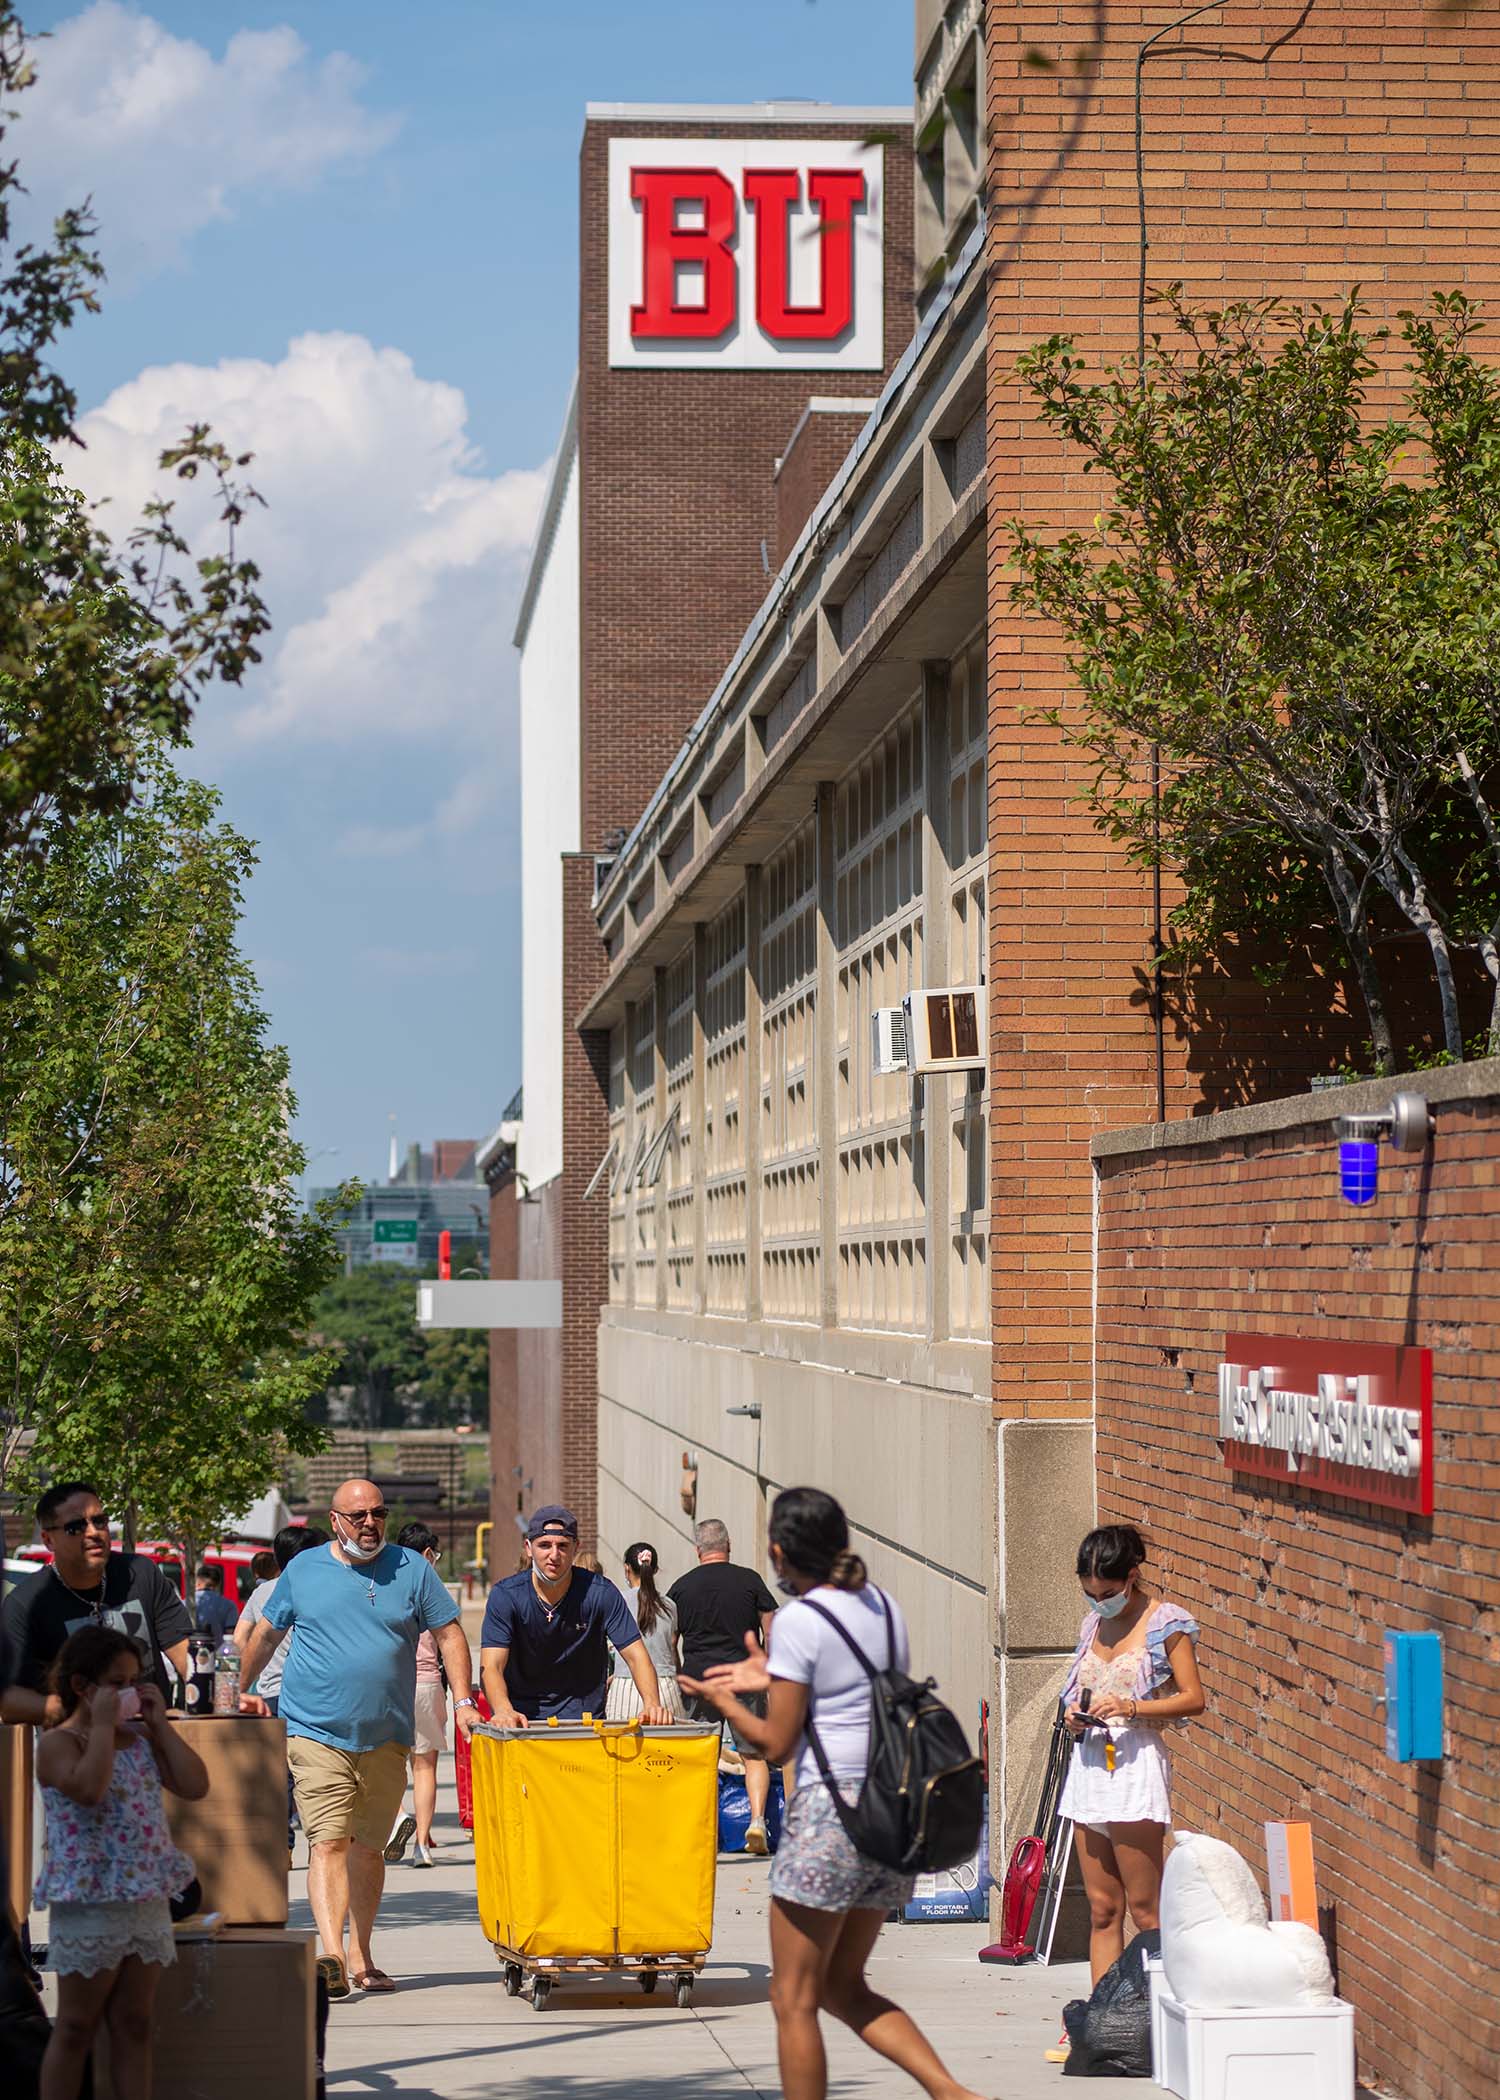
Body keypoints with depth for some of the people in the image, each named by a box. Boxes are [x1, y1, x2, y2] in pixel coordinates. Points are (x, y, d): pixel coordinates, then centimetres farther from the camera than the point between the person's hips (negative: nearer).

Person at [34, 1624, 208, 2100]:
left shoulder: (142, 1739, 10)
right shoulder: (58, 1743, -10)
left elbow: (196, 1787, 1)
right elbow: (90, 1789, -30)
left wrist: (159, 1723, 1)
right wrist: (102, 1724, -19)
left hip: (149, 1901, 6)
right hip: (89, 1904, -6)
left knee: (133, 2025, 9)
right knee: (76, 2029, 2)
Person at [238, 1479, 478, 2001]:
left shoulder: (412, 1569, 5)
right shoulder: (302, 1570, 6)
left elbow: (449, 1634, 8)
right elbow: (266, 1634, 17)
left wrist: (463, 1702, -1)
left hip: (386, 1739, 2)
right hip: (316, 1733, -2)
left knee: (368, 1848, 11)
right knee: (329, 1843, -15)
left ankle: (360, 1956, 22)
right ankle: (332, 1957, -26)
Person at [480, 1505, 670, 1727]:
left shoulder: (601, 1592, -7)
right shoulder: (505, 1595, -9)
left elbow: (635, 1655, -8)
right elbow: (491, 1667, -17)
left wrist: (652, 1704, -27)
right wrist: (504, 1711, -38)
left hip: (582, 1716, -1)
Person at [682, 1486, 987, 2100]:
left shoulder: (798, 1620, -11)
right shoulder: (883, 1606, 11)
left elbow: (775, 1744, -8)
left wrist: (720, 1699, 8)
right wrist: (770, 1676, 22)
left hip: (828, 1809, -8)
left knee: (794, 1999, 4)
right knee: (842, 1987, 19)